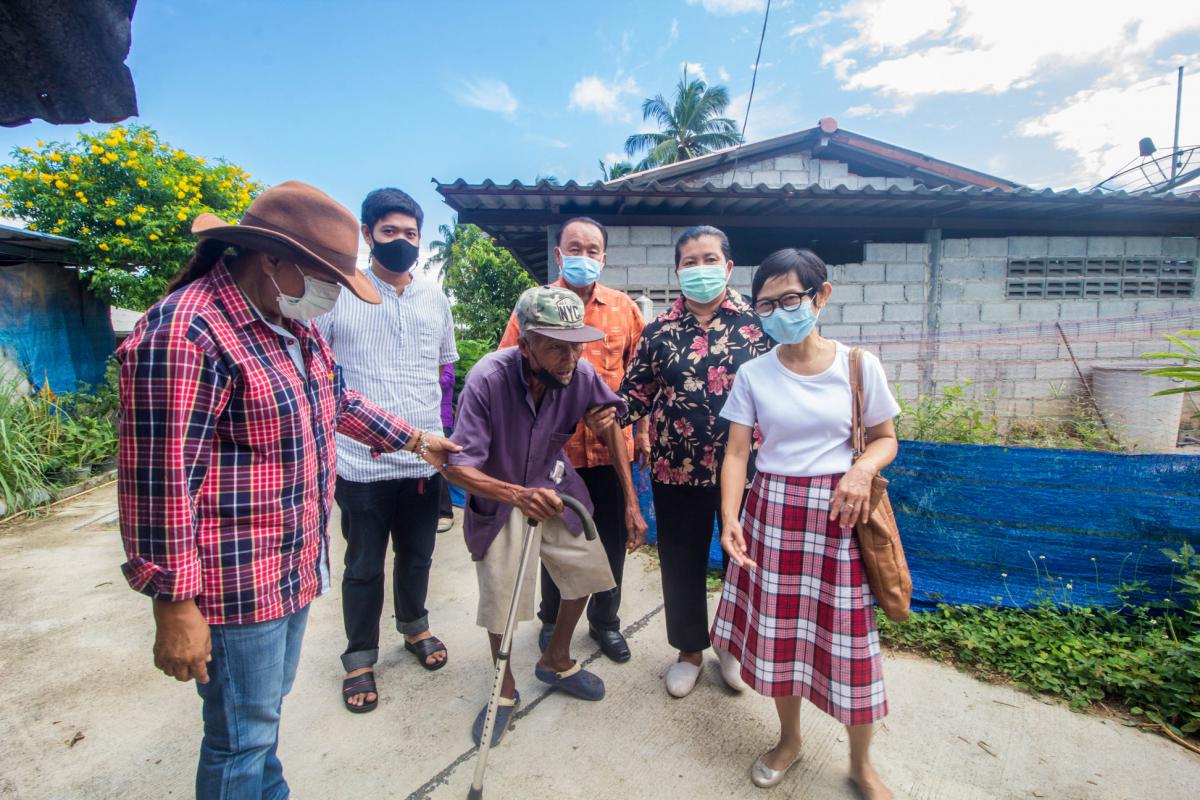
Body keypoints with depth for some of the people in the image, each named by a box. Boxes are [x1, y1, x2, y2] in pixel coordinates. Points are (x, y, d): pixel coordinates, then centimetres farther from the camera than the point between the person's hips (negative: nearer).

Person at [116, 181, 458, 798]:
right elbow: (158, 480, -23)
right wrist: (175, 606, -19)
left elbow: (336, 400, 19)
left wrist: (413, 439, 22)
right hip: (237, 585, -9)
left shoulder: (292, 324, 6)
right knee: (243, 738, 12)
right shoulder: (185, 335, -23)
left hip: (294, 564, 9)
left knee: (267, 708, 26)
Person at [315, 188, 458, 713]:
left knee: (417, 555, 19)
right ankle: (360, 658, 33)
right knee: (364, 566, 11)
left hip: (425, 457, 4)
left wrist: (435, 426, 11)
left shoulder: (435, 298, 7)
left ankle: (414, 626, 44)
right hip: (362, 462, -3)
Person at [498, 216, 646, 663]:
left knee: (612, 538, 14)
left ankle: (605, 620, 38)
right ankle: (553, 619, 40)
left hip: (610, 444, 2)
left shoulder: (623, 307, 3)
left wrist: (642, 430, 3)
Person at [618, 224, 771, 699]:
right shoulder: (660, 330, 3)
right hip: (677, 468, 1)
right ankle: (689, 649, 37)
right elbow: (637, 390, 3)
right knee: (681, 561, 13)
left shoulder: (756, 322, 0)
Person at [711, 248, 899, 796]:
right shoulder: (754, 374, -2)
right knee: (777, 627, 11)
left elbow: (885, 439, 6)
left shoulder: (859, 366, -4)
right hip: (772, 511, 1)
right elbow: (736, 453, -4)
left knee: (848, 634, 7)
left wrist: (863, 470, -16)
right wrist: (729, 518, -18)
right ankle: (789, 738, 40)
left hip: (839, 514, 0)